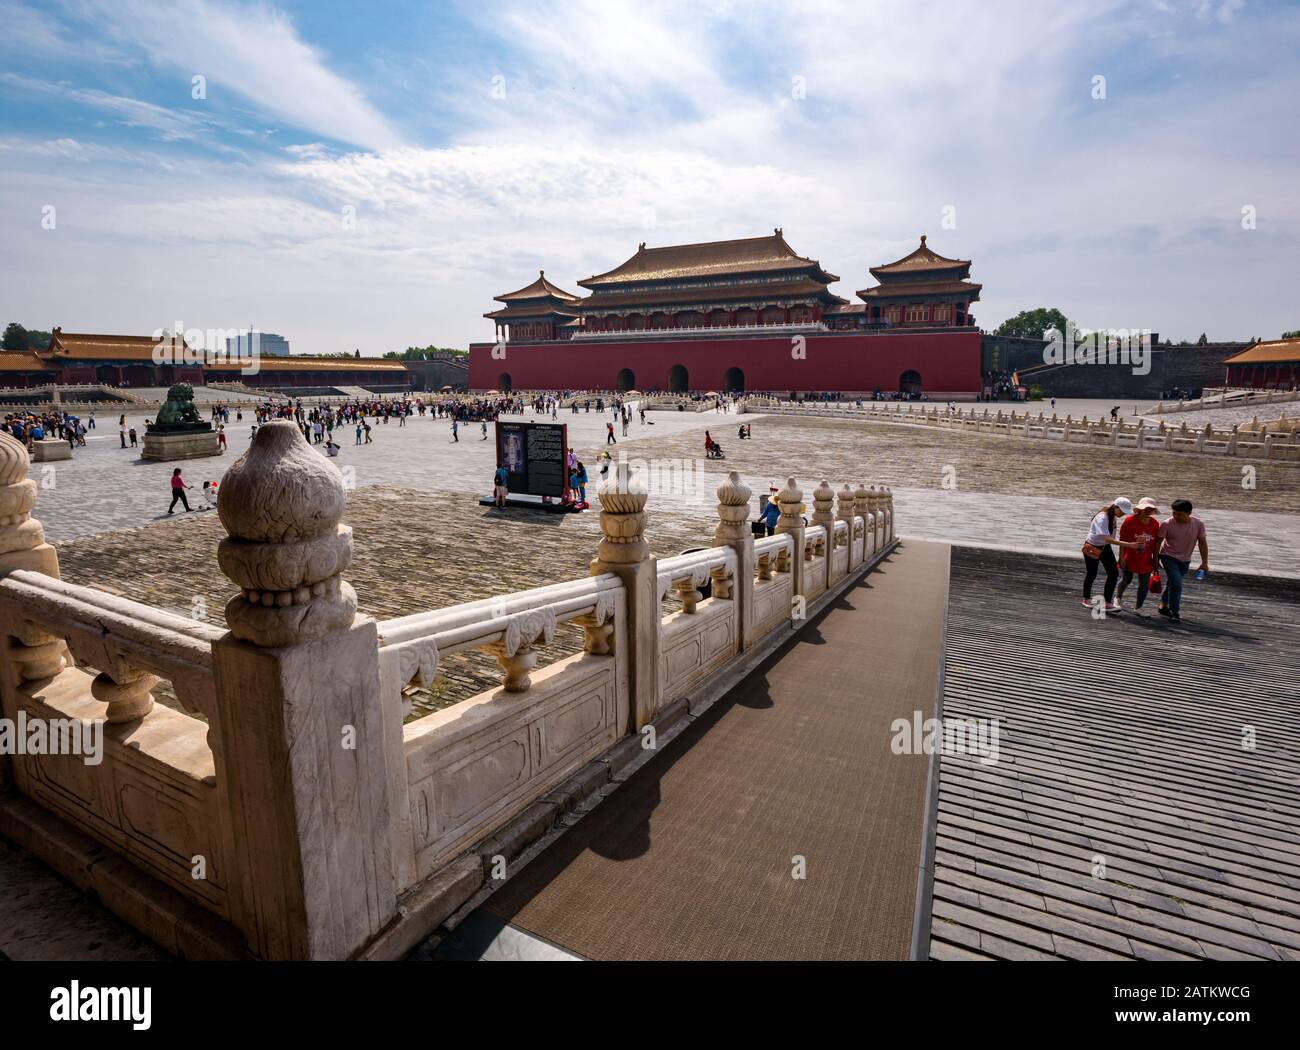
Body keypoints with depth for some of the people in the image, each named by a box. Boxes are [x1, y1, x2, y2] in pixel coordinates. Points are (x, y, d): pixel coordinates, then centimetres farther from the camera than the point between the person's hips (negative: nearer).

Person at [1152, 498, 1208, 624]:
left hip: (1185, 560, 4)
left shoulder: (1198, 524, -11)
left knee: (1171, 583, 16)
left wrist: (1204, 562, -3)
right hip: (1169, 557, -4)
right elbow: (1158, 542, -9)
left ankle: (1164, 606, 34)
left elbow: (1202, 543, -3)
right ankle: (1175, 613, -5)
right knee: (1176, 584, -15)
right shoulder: (1166, 524, -19)